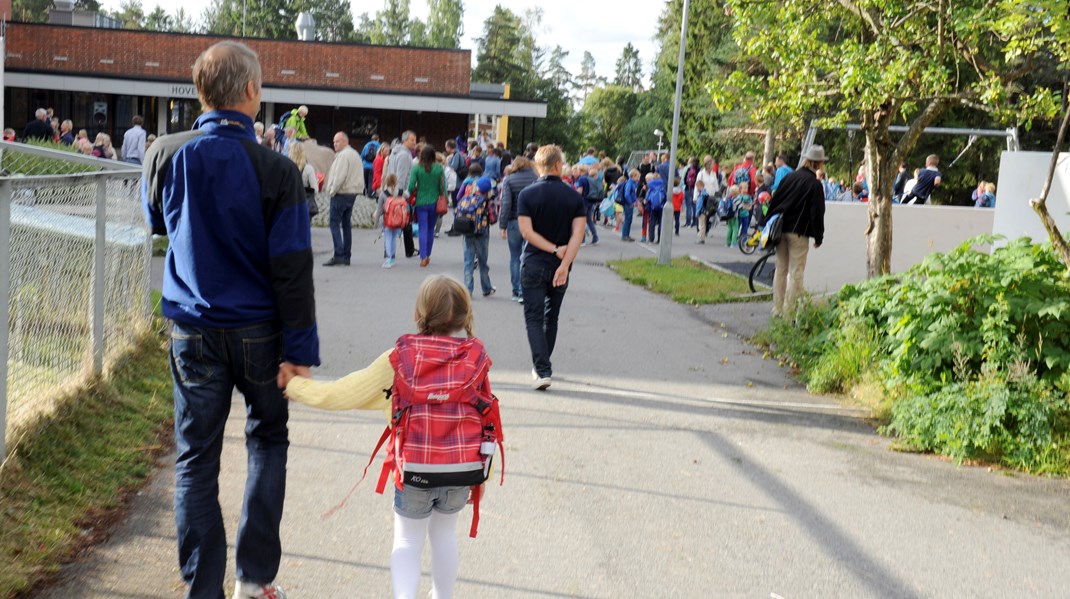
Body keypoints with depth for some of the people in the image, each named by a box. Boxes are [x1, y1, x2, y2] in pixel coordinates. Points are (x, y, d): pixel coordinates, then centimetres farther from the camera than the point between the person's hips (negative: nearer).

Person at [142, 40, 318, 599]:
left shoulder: (165, 154, -5)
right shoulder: (275, 169, -15)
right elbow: (292, 269, -14)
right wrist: (300, 349, -10)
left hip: (193, 332, 2)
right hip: (259, 329, -2)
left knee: (196, 459, 9)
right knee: (267, 440, 17)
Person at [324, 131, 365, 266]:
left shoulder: (343, 155, -14)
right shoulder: (355, 154, 17)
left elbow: (340, 176, -21)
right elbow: (359, 176, 19)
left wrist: (332, 191, -11)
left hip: (341, 194, -9)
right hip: (353, 193, 9)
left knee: (334, 223, -8)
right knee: (346, 224, 12)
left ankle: (338, 255, -15)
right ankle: (346, 256, 13)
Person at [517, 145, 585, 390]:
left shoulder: (527, 194, -6)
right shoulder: (574, 196, -2)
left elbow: (527, 231, -14)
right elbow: (578, 234, -12)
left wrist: (555, 249, -11)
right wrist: (564, 263, -16)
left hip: (533, 265, -2)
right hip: (560, 267, 2)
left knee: (534, 318, 0)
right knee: (551, 316, 18)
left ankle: (543, 371, -13)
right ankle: (543, 365, 30)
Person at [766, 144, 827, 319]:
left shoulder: (789, 177, 6)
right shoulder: (815, 184, -9)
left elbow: (774, 201, 9)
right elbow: (817, 213, -9)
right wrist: (818, 236, -1)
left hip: (781, 230, 6)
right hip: (799, 232, -6)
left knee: (781, 269, 14)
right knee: (796, 273, 0)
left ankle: (777, 309, 19)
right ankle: (789, 312, 0)